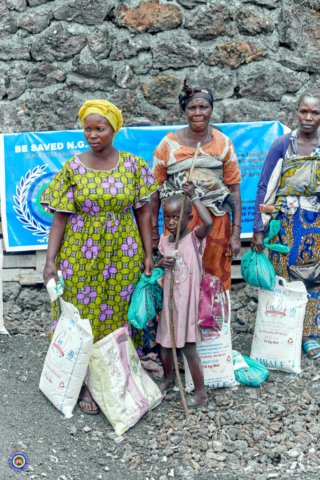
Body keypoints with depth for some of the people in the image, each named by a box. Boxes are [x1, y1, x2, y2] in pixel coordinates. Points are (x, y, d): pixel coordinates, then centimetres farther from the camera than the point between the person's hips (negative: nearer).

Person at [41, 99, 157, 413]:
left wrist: (148, 254, 0)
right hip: (82, 257, -1)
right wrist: (51, 261, -10)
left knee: (120, 313, 9)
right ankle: (87, 384, 19)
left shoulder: (133, 166, -1)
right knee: (85, 315, 5)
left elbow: (143, 211, 3)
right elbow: (60, 217, -4)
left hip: (124, 255, 1)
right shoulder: (72, 169, -4)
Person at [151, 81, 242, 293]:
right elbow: (155, 189, 1)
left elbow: (234, 189, 2)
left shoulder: (223, 143, 3)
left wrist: (236, 233, -3)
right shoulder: (169, 144, -1)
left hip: (215, 222, 1)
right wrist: (154, 231, -2)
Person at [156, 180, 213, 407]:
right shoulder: (164, 240, 4)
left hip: (187, 301, -6)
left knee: (189, 348, -1)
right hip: (169, 299, 6)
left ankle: (201, 393, 14)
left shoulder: (195, 237, -13)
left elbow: (208, 222, -34)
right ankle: (169, 379, 43)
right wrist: (161, 263, -6)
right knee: (165, 344, 17)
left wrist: (194, 196, -29)